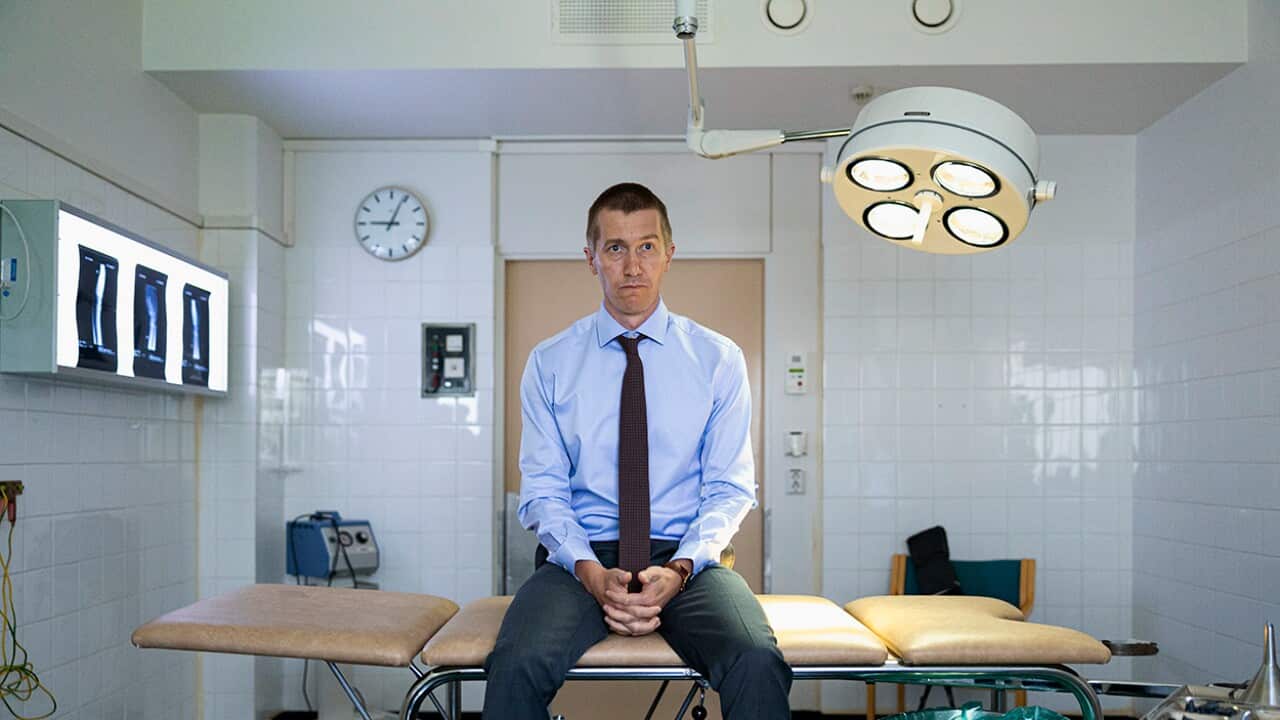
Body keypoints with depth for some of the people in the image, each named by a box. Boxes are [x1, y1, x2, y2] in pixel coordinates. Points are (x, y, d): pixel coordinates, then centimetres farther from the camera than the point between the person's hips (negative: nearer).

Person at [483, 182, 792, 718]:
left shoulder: (719, 359, 7)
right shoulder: (549, 363, 7)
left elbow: (731, 488, 4)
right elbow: (542, 489, 3)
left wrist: (680, 568, -13)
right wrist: (590, 571, -15)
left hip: (688, 560, 0)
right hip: (582, 558, 0)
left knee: (757, 662, -30)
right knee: (517, 665, -30)